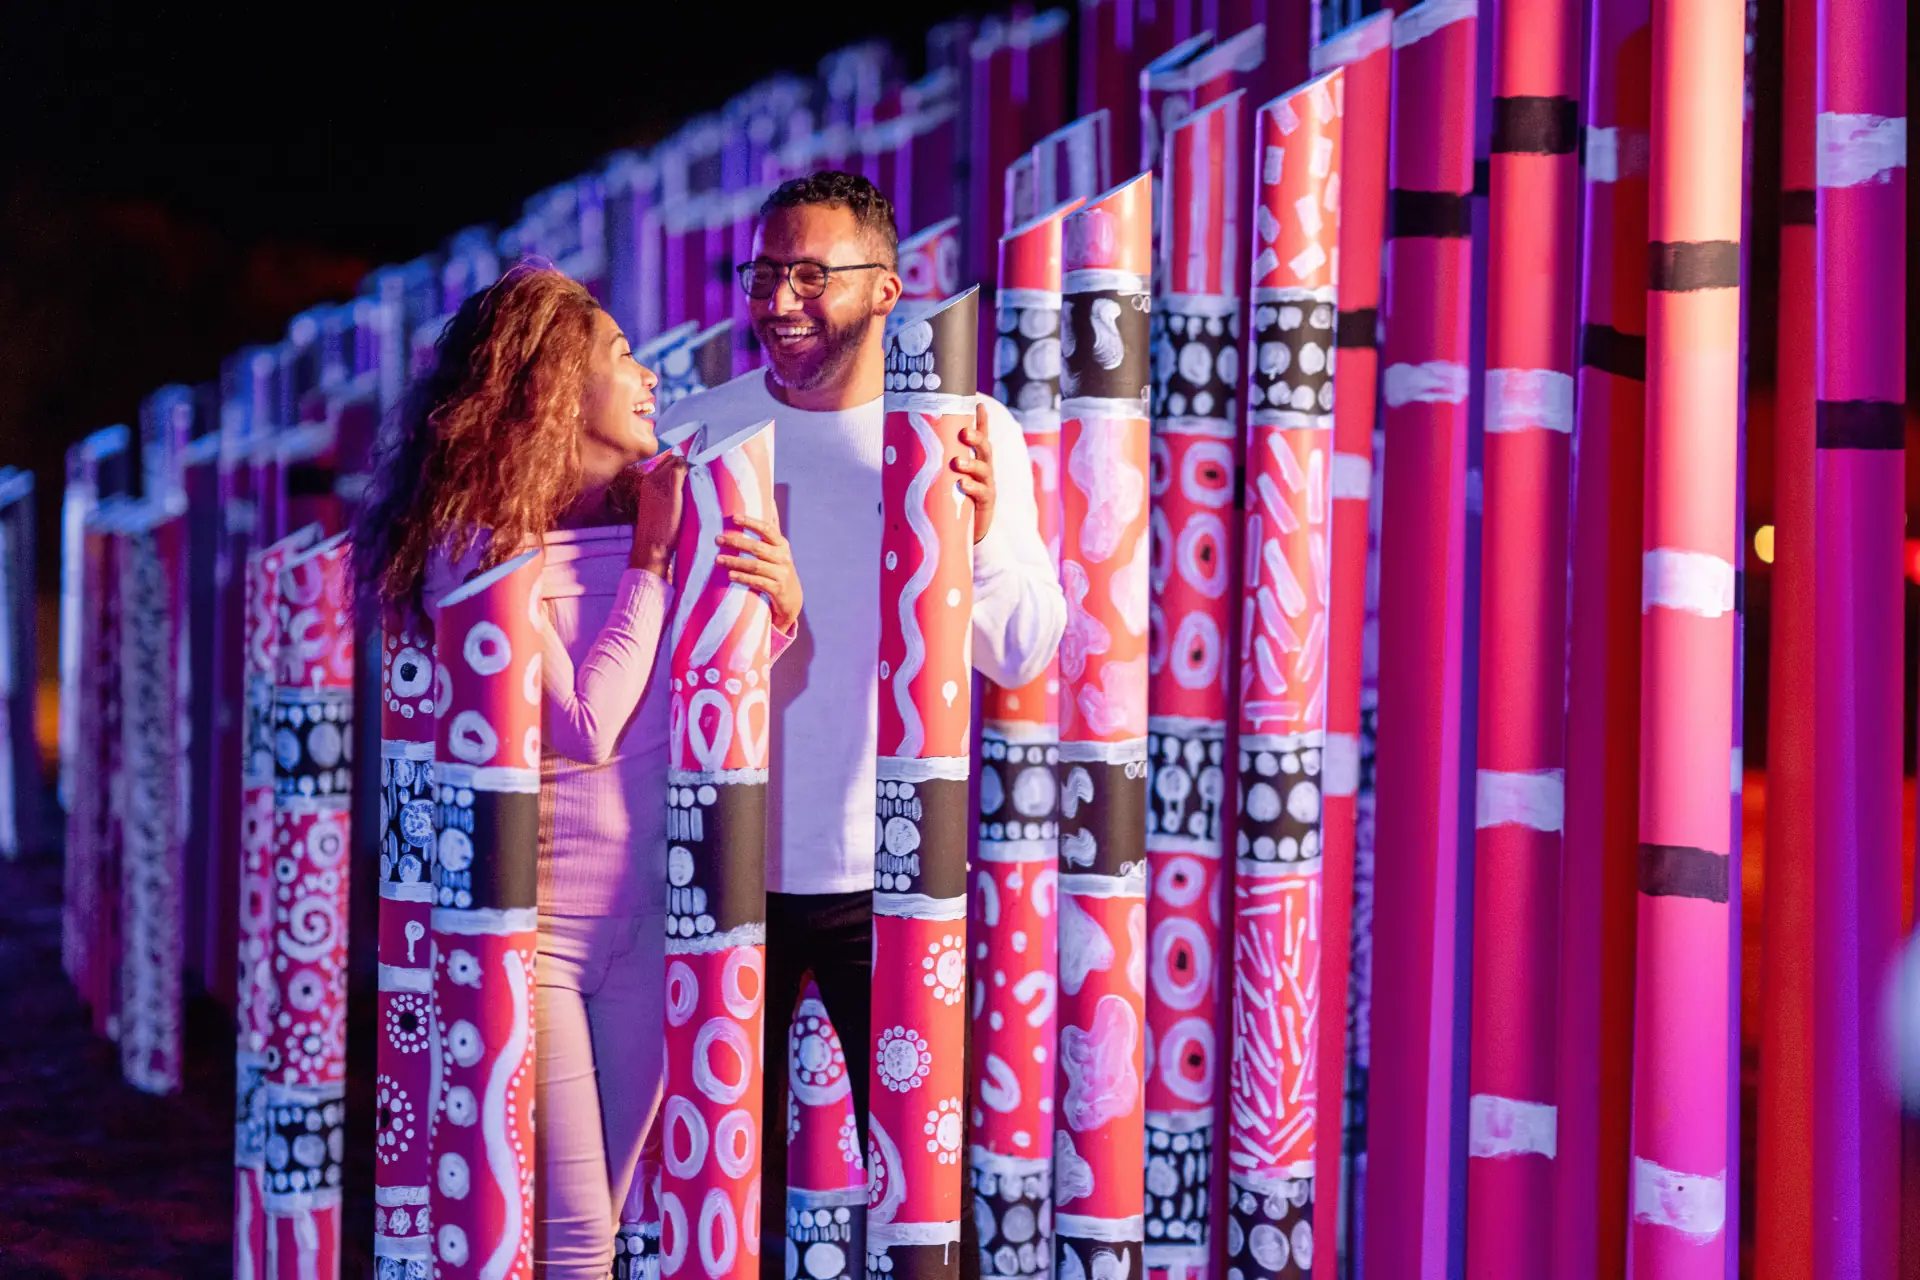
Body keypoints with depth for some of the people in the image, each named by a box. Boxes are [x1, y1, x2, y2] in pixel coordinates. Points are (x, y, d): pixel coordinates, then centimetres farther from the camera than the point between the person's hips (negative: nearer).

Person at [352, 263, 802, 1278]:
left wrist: (781, 607, -11)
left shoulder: (650, 516, 5)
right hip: (528, 921, -6)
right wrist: (649, 559, -13)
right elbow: (585, 727, -20)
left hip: (642, 924, 6)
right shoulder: (477, 544, -12)